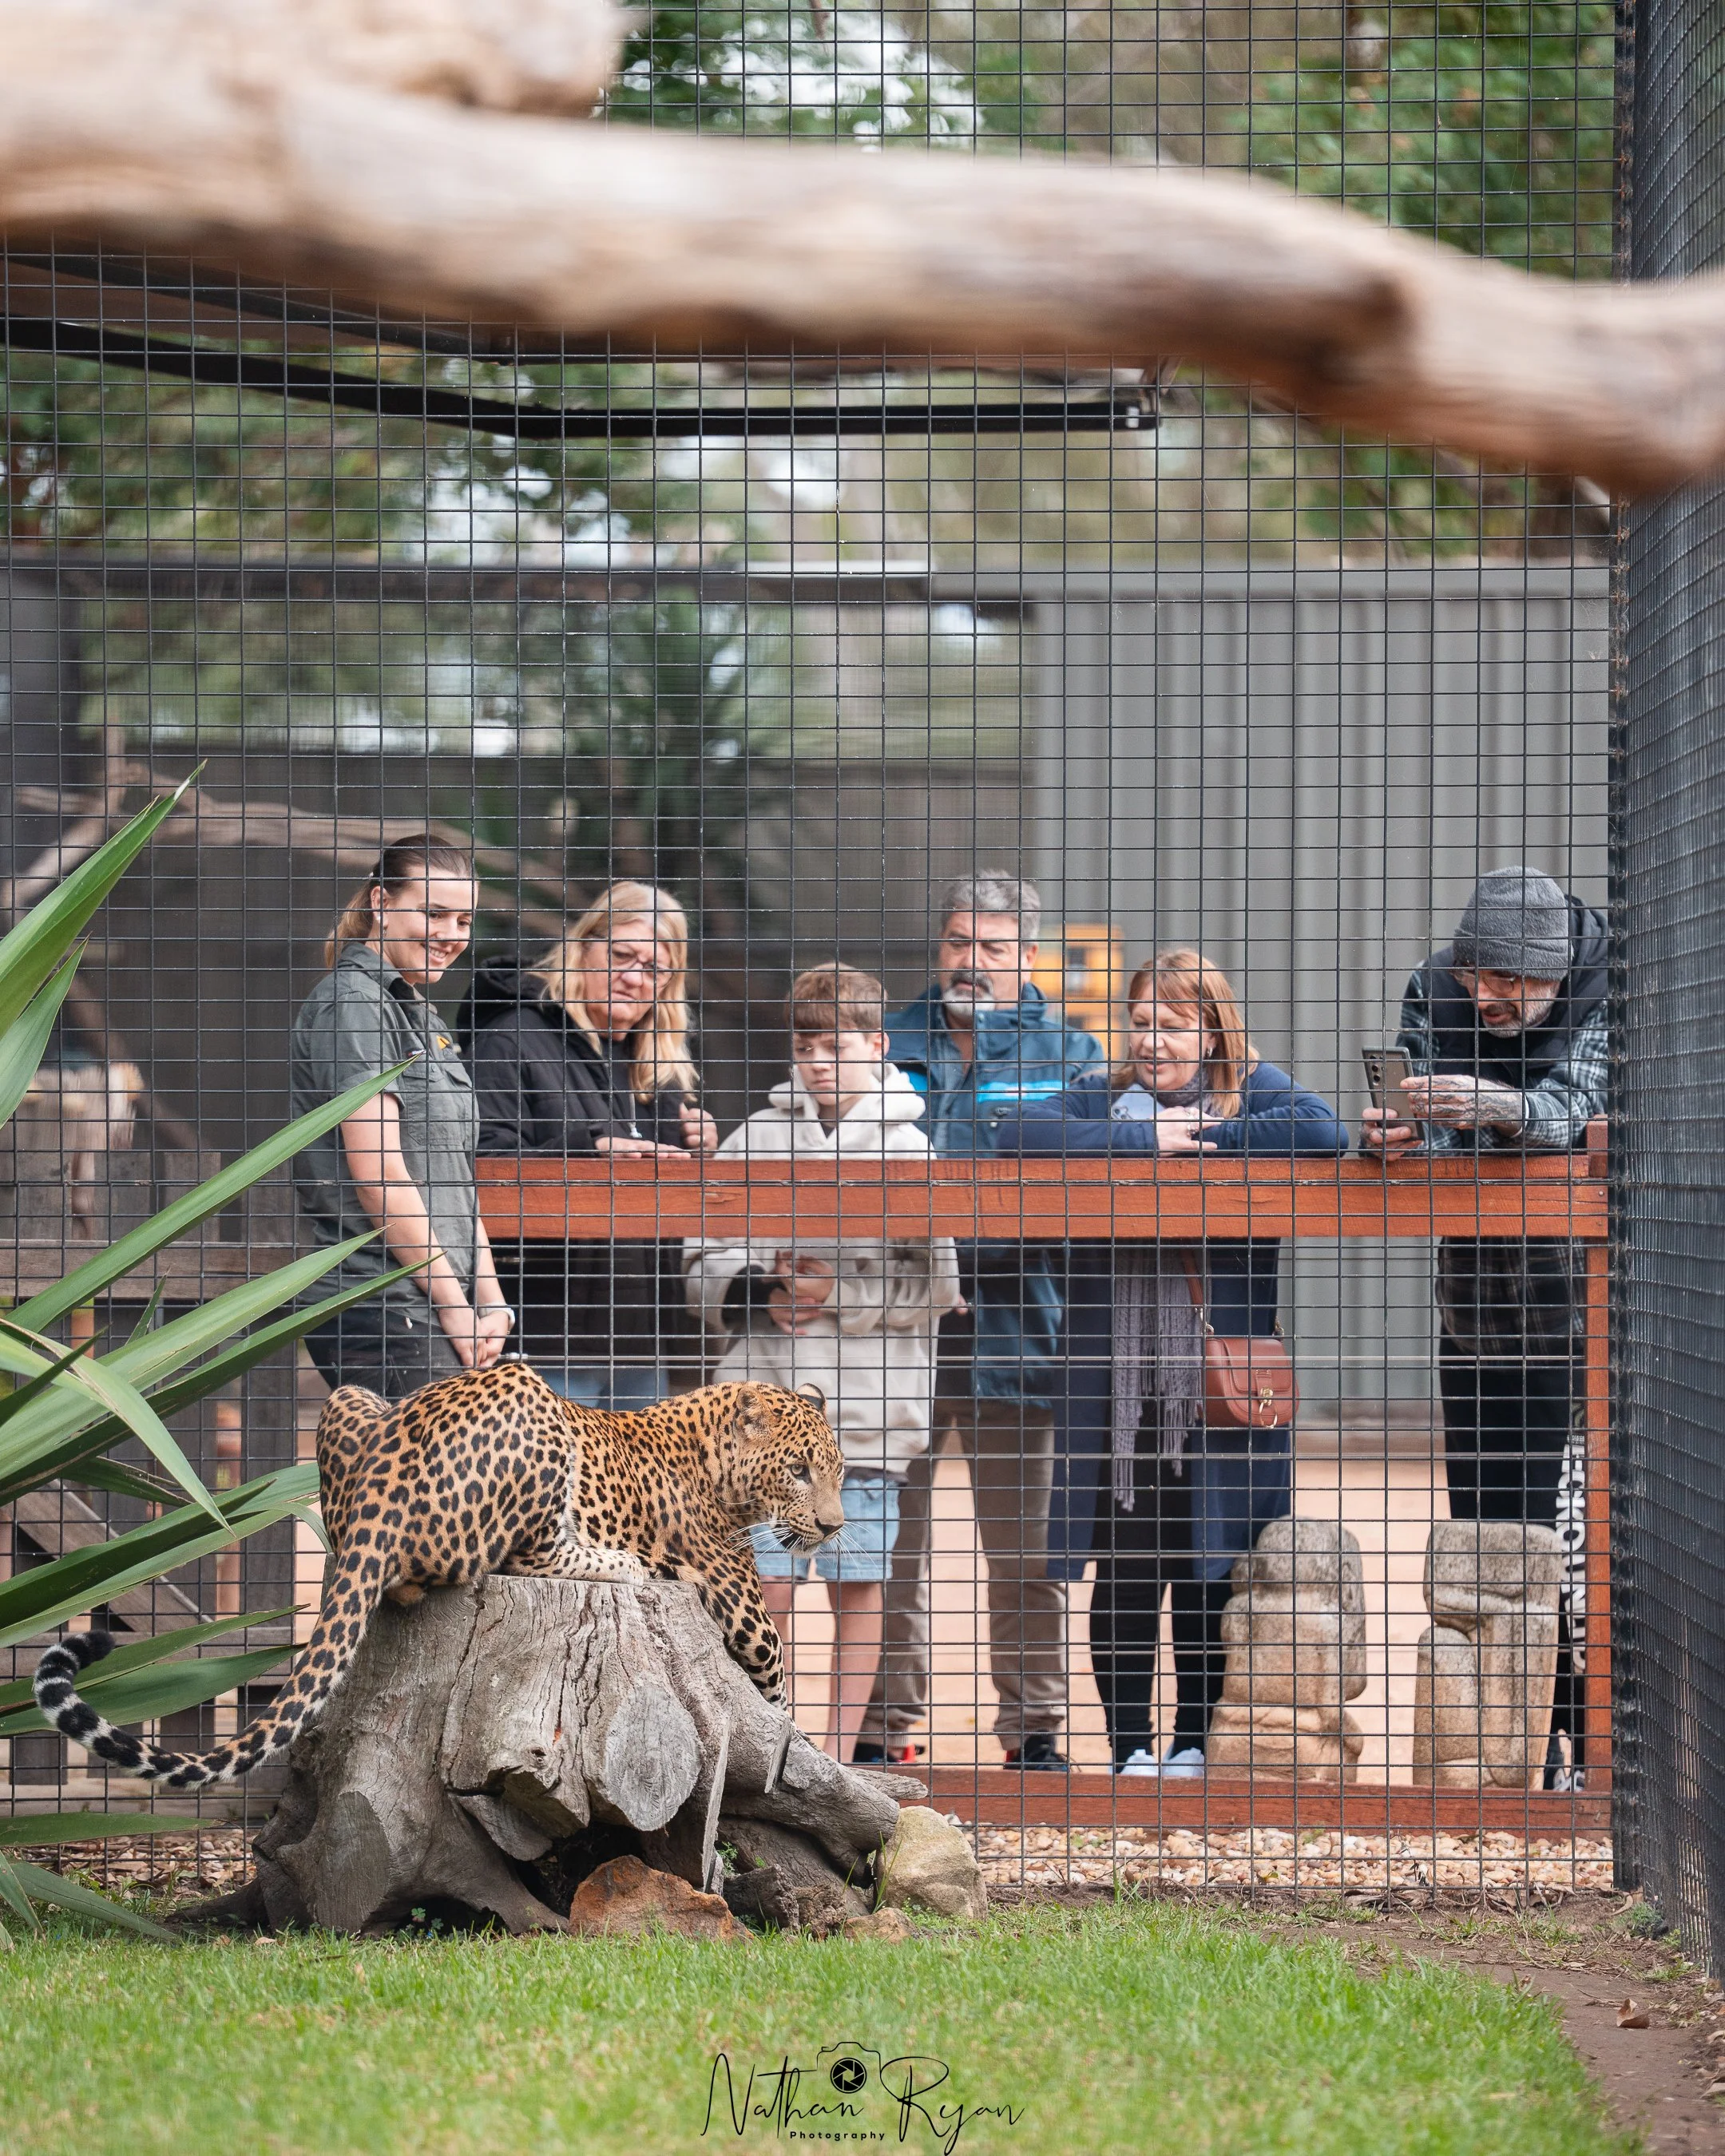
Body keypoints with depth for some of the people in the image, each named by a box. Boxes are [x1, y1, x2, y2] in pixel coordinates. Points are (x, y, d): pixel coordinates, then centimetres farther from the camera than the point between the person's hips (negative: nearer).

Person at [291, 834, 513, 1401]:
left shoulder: (417, 1014, 22)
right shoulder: (352, 1003, -7)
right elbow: (378, 1176, -14)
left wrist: (489, 1301, 9)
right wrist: (453, 1305, -12)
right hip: (383, 1310, -9)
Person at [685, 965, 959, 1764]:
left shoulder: (910, 1148, 2)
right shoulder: (754, 1141, 9)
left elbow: (938, 1283, -3)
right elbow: (704, 1266, 10)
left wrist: (842, 1293, -11)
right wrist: (761, 1294, -8)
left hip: (870, 1407, -1)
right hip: (766, 1403, 1)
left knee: (857, 1585, 3)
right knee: (766, 1585, -1)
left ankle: (838, 1760, 10)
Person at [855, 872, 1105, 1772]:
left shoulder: (1066, 1055, 9)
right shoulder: (889, 1045, 13)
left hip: (1011, 1327, -1)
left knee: (1025, 1547, 2)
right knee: (890, 1538, 3)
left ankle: (1033, 1725, 10)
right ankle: (886, 1724, 10)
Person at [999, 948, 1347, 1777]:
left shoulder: (1254, 1090, 6)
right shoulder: (1103, 1098, 11)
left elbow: (1323, 1133, -15)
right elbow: (1020, 1133, -8)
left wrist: (1203, 1135, -11)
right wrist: (1142, 1139, -13)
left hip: (1219, 1386, -1)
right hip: (1118, 1385, 1)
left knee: (1209, 1568, 5)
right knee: (1124, 1570, 1)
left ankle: (1195, 1740, 17)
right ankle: (1130, 1746, 9)